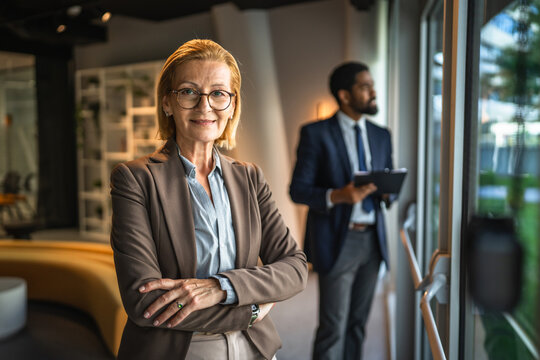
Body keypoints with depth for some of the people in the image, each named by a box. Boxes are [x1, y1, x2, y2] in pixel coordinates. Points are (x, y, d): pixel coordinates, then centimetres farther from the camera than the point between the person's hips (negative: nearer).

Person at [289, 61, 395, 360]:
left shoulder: (381, 136, 11)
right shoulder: (316, 133, -6)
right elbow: (298, 190, -8)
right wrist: (337, 196, -24)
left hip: (372, 240, 5)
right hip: (337, 242, -5)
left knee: (358, 322, 14)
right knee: (333, 327, 0)